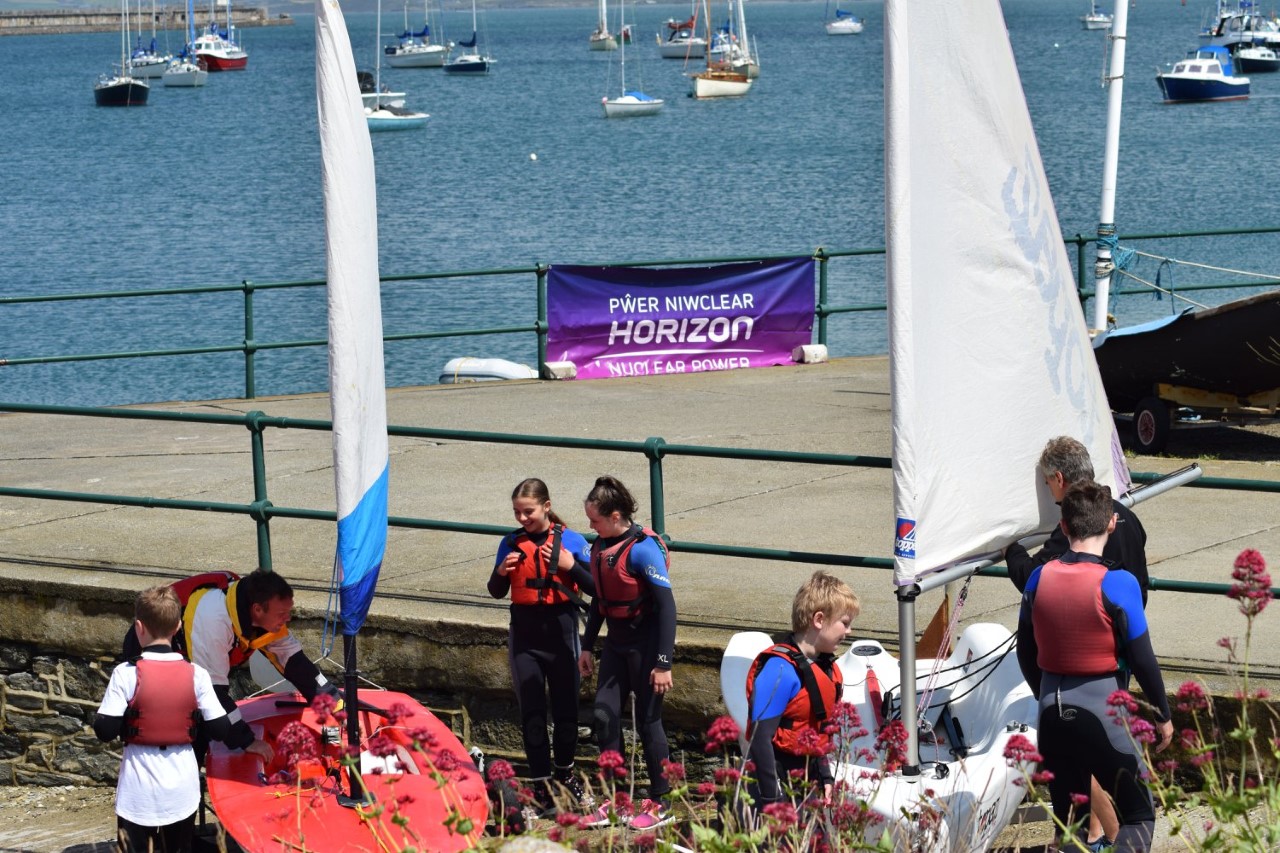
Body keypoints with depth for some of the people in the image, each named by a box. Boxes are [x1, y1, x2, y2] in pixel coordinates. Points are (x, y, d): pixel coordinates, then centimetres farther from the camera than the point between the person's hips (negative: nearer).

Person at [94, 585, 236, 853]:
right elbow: (220, 730, -4)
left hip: (139, 790, -3)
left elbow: (105, 731, -15)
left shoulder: (126, 673, -14)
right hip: (183, 788, 3)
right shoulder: (196, 675, -6)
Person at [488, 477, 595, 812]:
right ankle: (540, 782, 9)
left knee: (566, 706, 10)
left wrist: (570, 565, -20)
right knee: (531, 711, 2)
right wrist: (501, 572, -11)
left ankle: (565, 770, 32)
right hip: (524, 634, 1)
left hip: (561, 631, -1)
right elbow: (497, 592, 9)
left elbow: (596, 587, -7)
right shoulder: (511, 543, 1)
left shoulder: (571, 541, -5)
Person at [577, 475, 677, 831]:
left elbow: (666, 605, -21)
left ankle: (660, 805, 12)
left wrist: (663, 662, -22)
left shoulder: (642, 548, -19)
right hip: (616, 640, 8)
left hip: (645, 641, -8)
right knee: (604, 714, 5)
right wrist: (587, 646, 19)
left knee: (648, 721, 0)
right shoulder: (600, 547, 5)